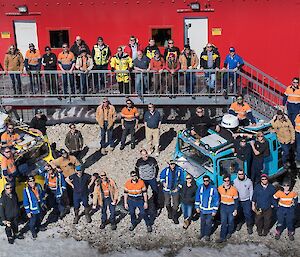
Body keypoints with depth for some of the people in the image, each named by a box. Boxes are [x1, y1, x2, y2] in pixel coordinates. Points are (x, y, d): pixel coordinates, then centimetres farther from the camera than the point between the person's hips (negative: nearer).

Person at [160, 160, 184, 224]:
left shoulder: (179, 170, -11)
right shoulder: (166, 170, -11)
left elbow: (182, 180, 0)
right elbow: (161, 176, 8)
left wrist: (178, 188, -4)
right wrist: (163, 182, -4)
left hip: (175, 190, -1)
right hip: (167, 189, 1)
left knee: (176, 204, 1)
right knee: (167, 203, 14)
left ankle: (174, 217, 17)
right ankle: (169, 213, 42)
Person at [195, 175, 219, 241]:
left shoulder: (213, 189, -18)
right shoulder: (200, 188, -7)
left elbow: (216, 200, -11)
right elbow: (197, 197, 6)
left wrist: (215, 210, -9)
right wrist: (197, 207, 6)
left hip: (210, 210, -3)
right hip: (202, 209, 3)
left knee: (208, 223, 7)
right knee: (202, 222, 18)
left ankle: (207, 235, 26)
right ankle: (202, 233, 36)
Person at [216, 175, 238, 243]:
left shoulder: (234, 189, -16)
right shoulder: (220, 188, -7)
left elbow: (236, 200, -8)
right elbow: (218, 197, 8)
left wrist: (235, 210, -8)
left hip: (231, 207, -2)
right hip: (223, 206, 2)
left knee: (230, 222, 12)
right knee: (223, 222, 1)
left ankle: (229, 233, 38)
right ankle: (222, 237, 6)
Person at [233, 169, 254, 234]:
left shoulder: (248, 181, -8)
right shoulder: (235, 181, -6)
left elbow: (251, 190, 0)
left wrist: (250, 199, -1)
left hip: (246, 200, -2)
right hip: (238, 200, 2)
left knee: (248, 214, -2)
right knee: (238, 213, 16)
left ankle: (249, 227, 13)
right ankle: (239, 223, 39)